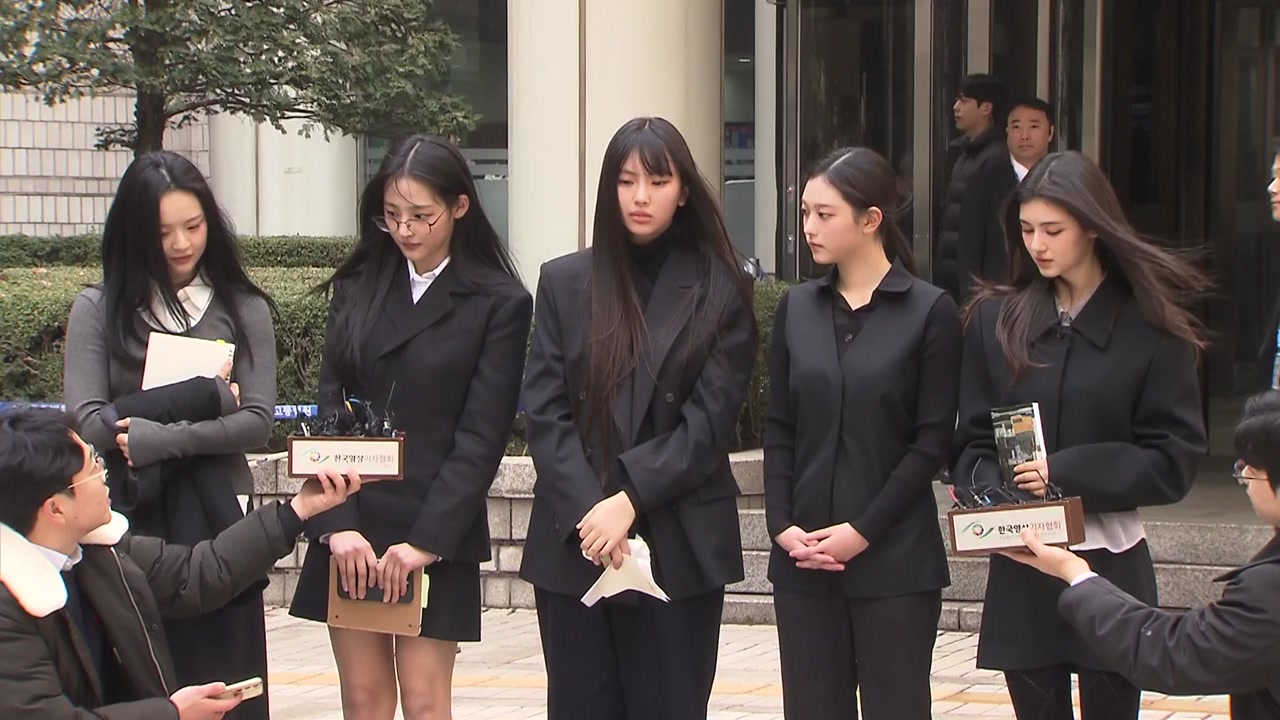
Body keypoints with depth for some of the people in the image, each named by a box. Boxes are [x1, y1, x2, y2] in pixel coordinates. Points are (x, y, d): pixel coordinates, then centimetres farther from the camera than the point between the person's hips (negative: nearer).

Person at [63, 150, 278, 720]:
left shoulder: (243, 309, 6)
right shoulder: (98, 310, 3)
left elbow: (258, 425, -3)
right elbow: (88, 422, -7)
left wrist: (156, 437, -14)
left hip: (215, 521, 1)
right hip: (129, 522, 0)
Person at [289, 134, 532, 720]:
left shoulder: (499, 303, -2)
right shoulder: (357, 288, 10)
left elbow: (482, 438, -6)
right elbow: (327, 410, 4)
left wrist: (428, 540, -14)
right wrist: (337, 523, -8)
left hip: (436, 533, -4)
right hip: (350, 526, 4)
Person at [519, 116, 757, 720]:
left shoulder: (720, 290, 3)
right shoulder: (565, 283, 8)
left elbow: (709, 421, -4)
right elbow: (544, 412, 2)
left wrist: (631, 498, -14)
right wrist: (587, 512, -11)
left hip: (680, 548, -2)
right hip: (573, 544, 2)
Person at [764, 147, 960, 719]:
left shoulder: (929, 311, -3)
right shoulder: (796, 308, 9)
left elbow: (932, 442, -6)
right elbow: (779, 431, 8)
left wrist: (863, 531, -11)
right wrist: (782, 525, -5)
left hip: (894, 561, -3)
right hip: (803, 558, 4)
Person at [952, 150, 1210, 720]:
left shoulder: (1151, 326, -1)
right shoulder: (995, 320, 6)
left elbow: (1174, 460, -4)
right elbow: (971, 443, 6)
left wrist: (1066, 473, -15)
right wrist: (994, 492, -16)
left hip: (1110, 571, -2)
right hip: (1020, 574, 2)